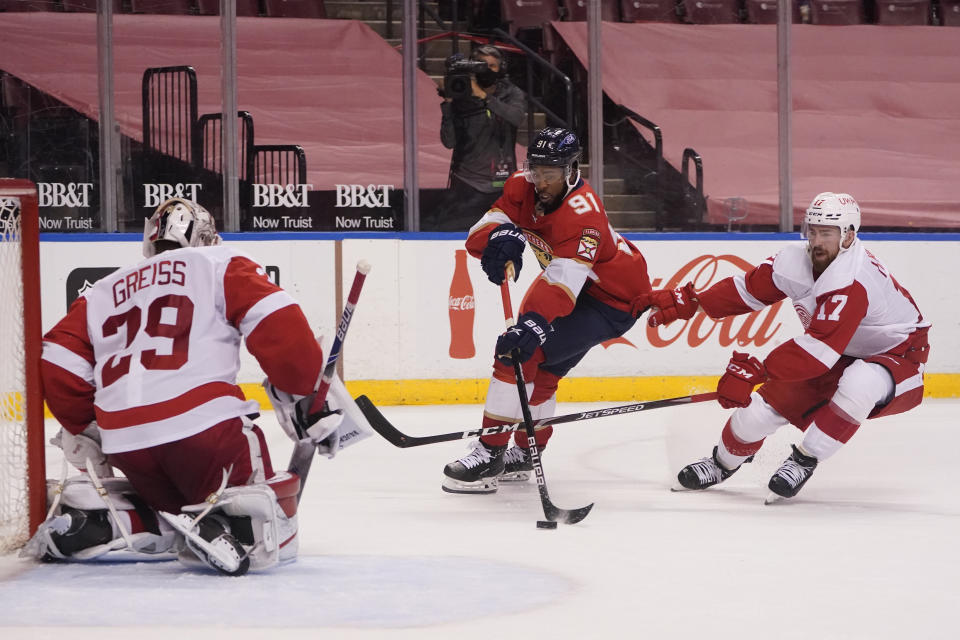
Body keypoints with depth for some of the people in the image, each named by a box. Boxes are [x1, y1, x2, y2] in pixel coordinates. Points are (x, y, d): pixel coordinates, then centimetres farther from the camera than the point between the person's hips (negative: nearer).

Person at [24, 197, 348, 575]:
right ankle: (218, 528, -27)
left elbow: (57, 368, 17)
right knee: (265, 524, 4)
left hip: (124, 441, 5)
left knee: (173, 511, 28)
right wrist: (308, 399, 2)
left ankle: (89, 520, 4)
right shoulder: (221, 265, 11)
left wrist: (86, 433, 29)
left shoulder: (103, 292, 25)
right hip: (204, 423, -5)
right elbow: (278, 324, -4)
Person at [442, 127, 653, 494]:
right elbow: (479, 235, -16)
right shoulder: (523, 189, -9)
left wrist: (534, 323, -58)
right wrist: (500, 236, -41)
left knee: (523, 352, -20)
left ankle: (491, 454, -18)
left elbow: (565, 278, -44)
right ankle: (525, 454, 33)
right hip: (571, 285, 9)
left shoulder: (581, 212, -33)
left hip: (614, 299, -9)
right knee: (541, 367, 16)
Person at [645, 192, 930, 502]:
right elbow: (748, 288, 3)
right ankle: (724, 462, 27)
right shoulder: (795, 260, -12)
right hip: (841, 357, 7)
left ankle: (804, 459, -19)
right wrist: (688, 302, -4)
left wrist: (756, 369, -44)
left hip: (899, 355, -7)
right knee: (761, 406, -4)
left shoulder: (851, 281, -36)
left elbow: (820, 348, -42)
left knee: (860, 384, -40)